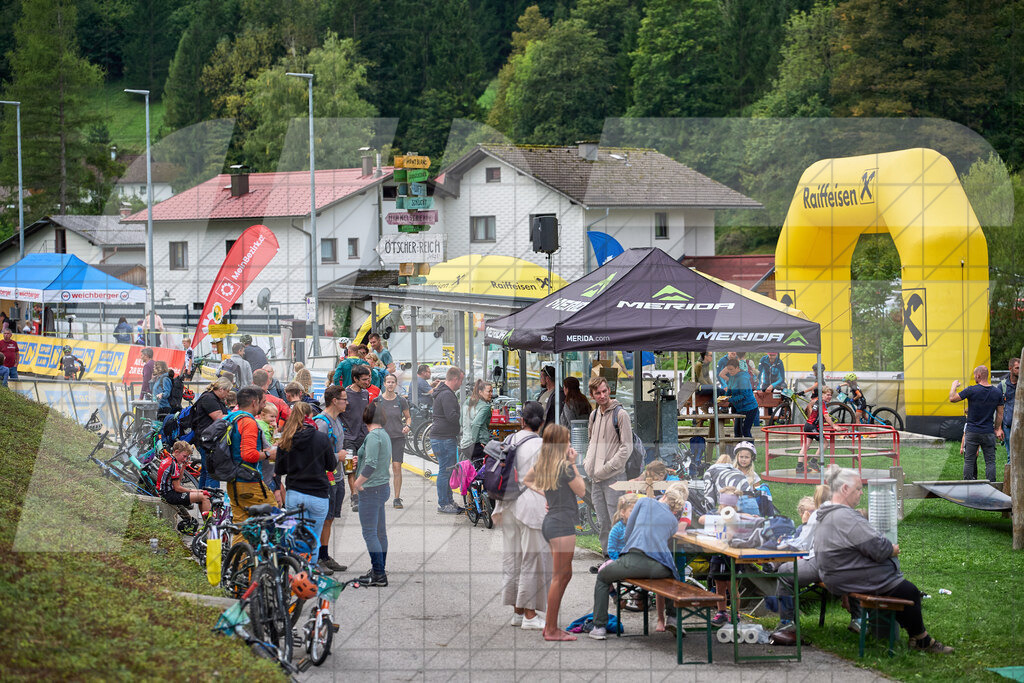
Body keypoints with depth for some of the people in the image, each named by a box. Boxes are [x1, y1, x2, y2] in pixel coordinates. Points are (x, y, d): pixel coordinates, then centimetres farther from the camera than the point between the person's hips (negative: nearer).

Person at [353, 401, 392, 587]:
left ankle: (379, 575, -6)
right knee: (380, 531, 16)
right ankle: (380, 571, 24)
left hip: (371, 489, -10)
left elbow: (371, 465, -24)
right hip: (383, 487, 10)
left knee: (370, 533, -6)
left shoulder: (373, 436, -17)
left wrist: (357, 483, -14)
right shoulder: (384, 435, 12)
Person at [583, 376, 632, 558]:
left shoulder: (620, 414, -7)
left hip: (614, 477, -7)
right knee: (603, 523, 12)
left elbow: (627, 447, -11)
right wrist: (588, 464, 10)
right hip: (595, 478, 7)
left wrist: (606, 468, -14)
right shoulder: (594, 415, 13)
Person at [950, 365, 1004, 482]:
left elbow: (952, 399, -4)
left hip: (972, 432, -2)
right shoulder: (997, 392, -1)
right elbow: (1000, 413, 7)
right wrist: (997, 429, 19)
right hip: (988, 433, 2)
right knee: (990, 461, 5)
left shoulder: (972, 390, -12)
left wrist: (954, 386, 14)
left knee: (969, 461, 6)